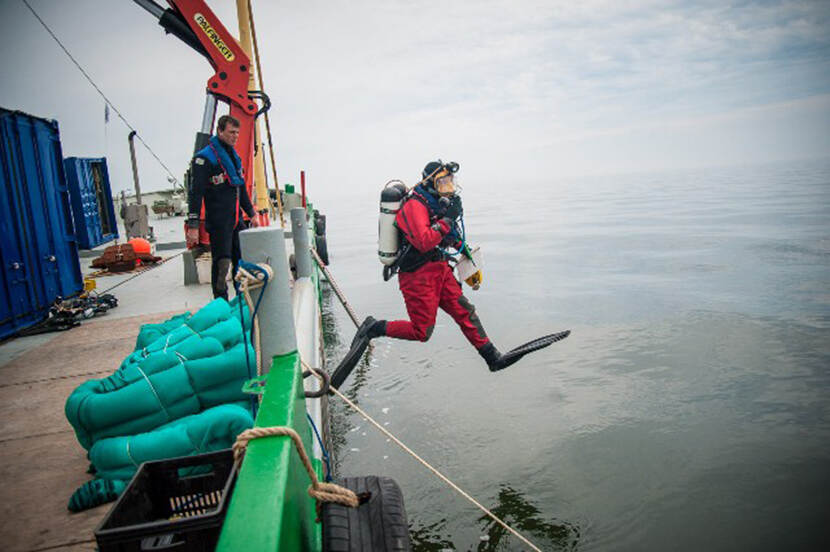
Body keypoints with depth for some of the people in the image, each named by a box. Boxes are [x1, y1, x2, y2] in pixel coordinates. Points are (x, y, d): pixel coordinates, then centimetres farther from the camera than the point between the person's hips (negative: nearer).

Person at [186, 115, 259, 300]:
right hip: (218, 222, -8)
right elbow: (196, 193, -15)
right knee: (221, 262, -5)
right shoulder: (205, 157, -10)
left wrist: (252, 214, 26)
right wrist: (193, 226, -20)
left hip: (236, 219, 8)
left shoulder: (234, 156, 16)